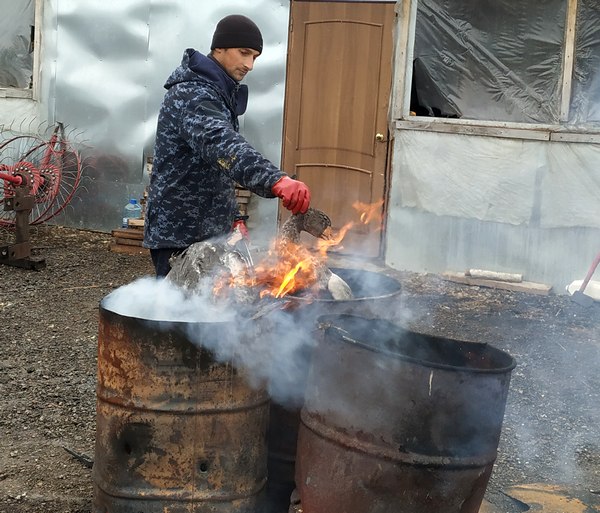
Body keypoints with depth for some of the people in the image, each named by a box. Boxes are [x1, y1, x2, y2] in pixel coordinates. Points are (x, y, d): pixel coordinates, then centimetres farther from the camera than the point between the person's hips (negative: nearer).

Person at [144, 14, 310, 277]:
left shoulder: (220, 94, 15)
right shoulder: (190, 94, -18)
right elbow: (220, 143, -38)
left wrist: (231, 217, 16)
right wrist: (276, 179, -52)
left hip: (209, 232, 10)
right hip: (180, 234, -10)